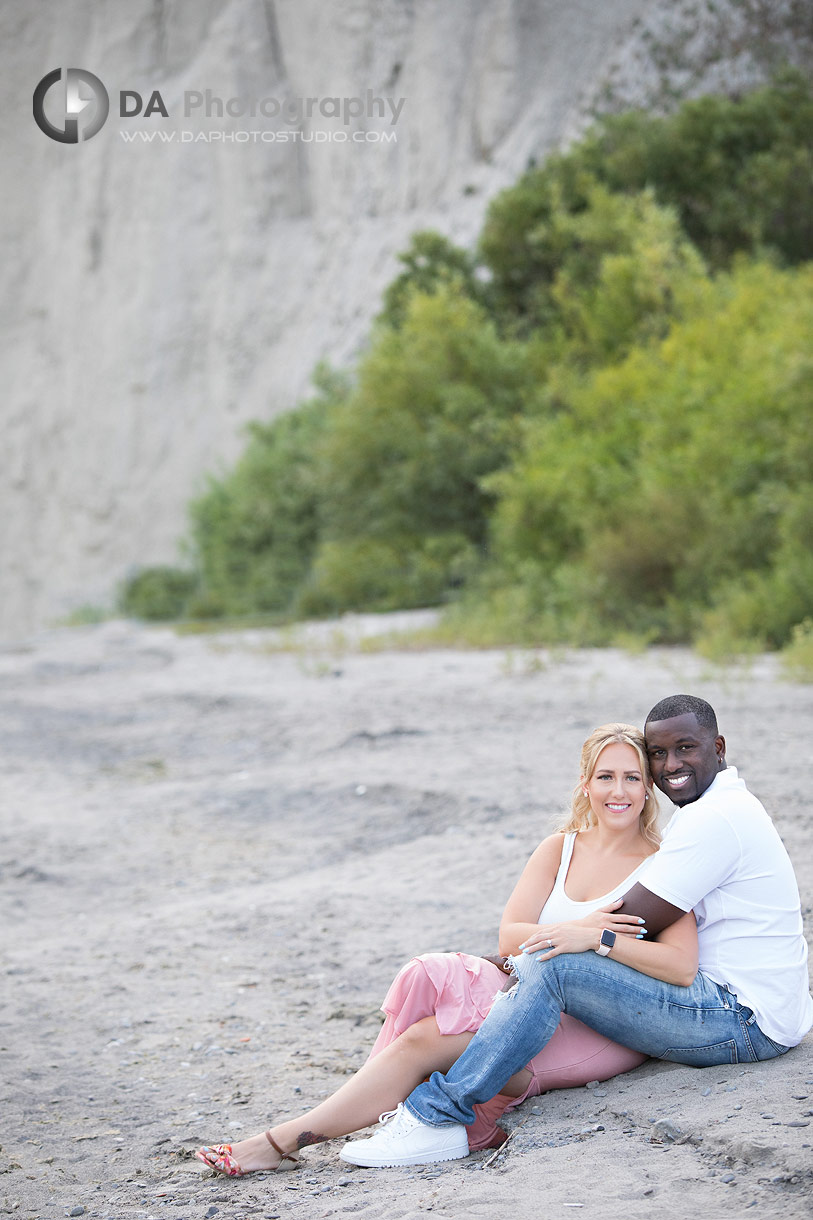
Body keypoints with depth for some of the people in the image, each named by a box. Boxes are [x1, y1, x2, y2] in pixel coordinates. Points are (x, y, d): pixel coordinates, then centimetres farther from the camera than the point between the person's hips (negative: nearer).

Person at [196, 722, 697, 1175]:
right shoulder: (560, 849, 14)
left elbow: (682, 967, -17)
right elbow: (510, 936, 2)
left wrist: (594, 939, -26)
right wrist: (576, 928, -16)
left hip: (604, 1031, -5)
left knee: (428, 1039, -22)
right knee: (429, 978, -24)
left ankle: (286, 1140, -17)